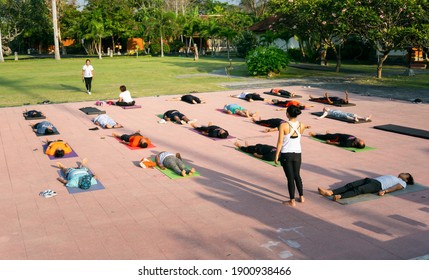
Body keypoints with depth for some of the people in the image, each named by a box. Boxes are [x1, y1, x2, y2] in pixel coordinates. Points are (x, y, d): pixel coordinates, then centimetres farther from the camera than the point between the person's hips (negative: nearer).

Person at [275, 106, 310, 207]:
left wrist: (276, 156, -5)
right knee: (297, 175, 21)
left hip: (286, 154, -4)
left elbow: (280, 142, -13)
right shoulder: (301, 125, -4)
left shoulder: (283, 125, -16)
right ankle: (301, 197, 30)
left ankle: (292, 201, 12)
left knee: (290, 177, 4)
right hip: (297, 154, 4)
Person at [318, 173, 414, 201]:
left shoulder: (402, 183, 14)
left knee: (359, 190, -34)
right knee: (350, 185, -16)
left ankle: (339, 196, -57)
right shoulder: (392, 177, 40)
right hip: (371, 180, 8)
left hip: (378, 185, -8)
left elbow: (395, 188, -3)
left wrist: (384, 191, -21)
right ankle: (330, 192, -34)